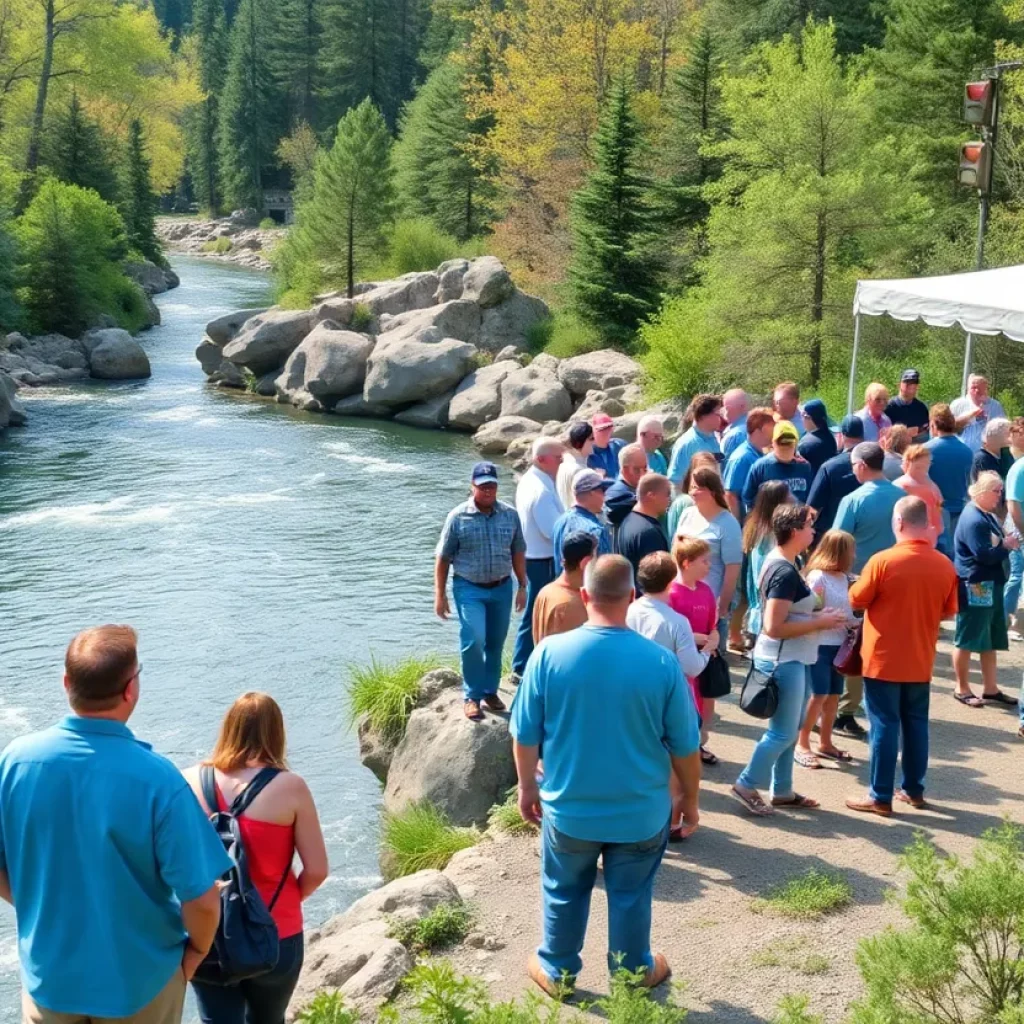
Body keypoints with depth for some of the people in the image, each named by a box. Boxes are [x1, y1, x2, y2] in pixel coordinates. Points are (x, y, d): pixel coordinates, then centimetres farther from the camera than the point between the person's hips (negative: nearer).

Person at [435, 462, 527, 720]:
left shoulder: (510, 515, 1)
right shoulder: (458, 517, -8)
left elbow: (518, 553, 10)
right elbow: (443, 558, -3)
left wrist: (522, 586, 7)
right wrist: (440, 595, -5)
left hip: (501, 588, 3)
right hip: (469, 589, -3)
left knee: (496, 643, 11)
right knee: (473, 640, -14)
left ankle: (490, 691, 28)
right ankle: (472, 696, 0)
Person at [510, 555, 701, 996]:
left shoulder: (549, 653, -17)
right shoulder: (661, 661, -17)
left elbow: (526, 735, -7)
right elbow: (685, 745, -7)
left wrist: (527, 786, 10)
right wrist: (690, 799, 10)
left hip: (569, 807, 0)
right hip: (640, 811, 0)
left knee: (563, 893, 22)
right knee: (631, 896, 21)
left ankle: (556, 972, 40)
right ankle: (633, 974, 40)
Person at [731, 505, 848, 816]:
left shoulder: (780, 561, 8)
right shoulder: (785, 572, -23)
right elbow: (773, 627, -26)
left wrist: (817, 614, 6)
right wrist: (820, 623, -18)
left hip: (792, 659, 10)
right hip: (782, 661, -10)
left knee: (791, 728, 18)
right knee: (783, 732, 0)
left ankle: (782, 790, 28)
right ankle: (747, 785, 13)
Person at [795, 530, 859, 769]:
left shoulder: (844, 577, 9)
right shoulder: (817, 577, -14)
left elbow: (845, 609, 13)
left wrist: (855, 622, -5)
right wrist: (842, 620, -19)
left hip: (839, 644, 8)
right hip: (820, 644, -7)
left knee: (834, 695, 13)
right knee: (819, 695, -7)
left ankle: (825, 743, 25)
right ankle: (802, 744, 3)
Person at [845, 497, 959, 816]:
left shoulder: (883, 560, -17)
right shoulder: (944, 565, -4)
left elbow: (857, 600, -6)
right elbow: (949, 611, 8)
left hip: (884, 659, -4)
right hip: (921, 661, 4)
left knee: (885, 725, 1)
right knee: (916, 723, 15)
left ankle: (880, 797, 6)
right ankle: (914, 790, 24)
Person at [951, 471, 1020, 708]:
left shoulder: (989, 516, 13)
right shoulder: (973, 519, -19)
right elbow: (984, 555, -25)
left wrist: (1008, 542, 3)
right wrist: (1007, 546, -10)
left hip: (991, 585, 10)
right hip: (974, 588, -10)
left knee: (990, 640, 15)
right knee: (967, 640, 2)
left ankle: (990, 688, 24)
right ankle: (962, 689, 12)